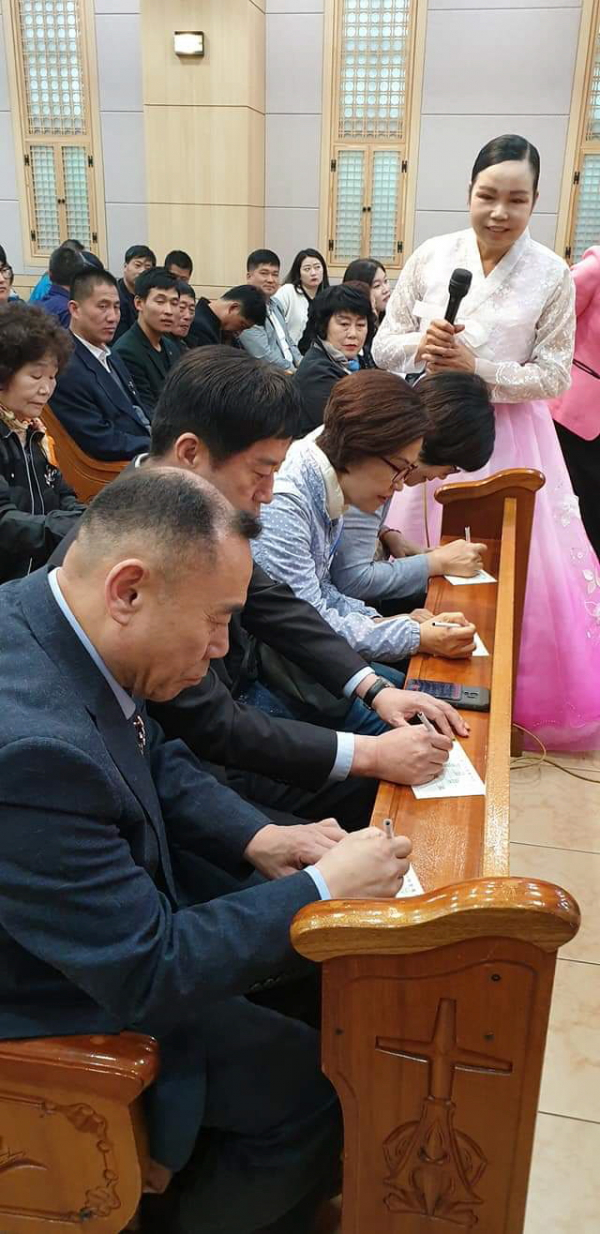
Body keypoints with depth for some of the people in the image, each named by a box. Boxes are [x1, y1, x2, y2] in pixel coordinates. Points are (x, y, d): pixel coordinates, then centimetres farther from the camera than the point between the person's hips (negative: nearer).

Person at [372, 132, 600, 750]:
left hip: (506, 438, -2)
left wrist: (478, 368, -18)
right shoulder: (431, 256, -2)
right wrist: (421, 345, -18)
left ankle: (524, 700, 27)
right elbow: (384, 346, 3)